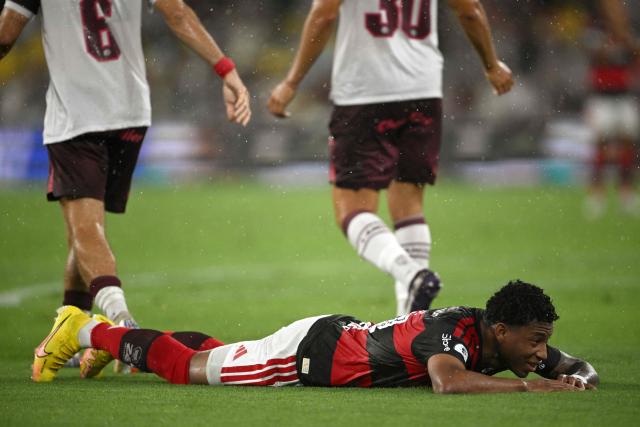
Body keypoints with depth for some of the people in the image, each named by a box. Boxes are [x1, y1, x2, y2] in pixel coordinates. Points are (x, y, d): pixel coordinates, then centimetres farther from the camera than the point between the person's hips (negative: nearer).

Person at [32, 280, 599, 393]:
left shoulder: (509, 342, -11)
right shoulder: (455, 332, -35)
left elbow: (570, 365, 1)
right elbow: (448, 381, -56)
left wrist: (577, 376, -23)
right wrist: (528, 385, -50)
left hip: (341, 337, 8)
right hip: (313, 350, -8)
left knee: (218, 357, 29)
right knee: (188, 368, 8)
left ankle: (123, 338, 47)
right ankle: (86, 331, 25)